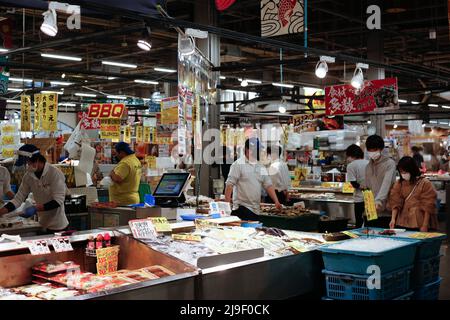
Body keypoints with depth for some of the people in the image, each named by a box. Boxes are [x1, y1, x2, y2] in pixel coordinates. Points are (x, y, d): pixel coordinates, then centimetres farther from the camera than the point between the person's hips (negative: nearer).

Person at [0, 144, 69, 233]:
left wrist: (35, 208, -28)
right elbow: (18, 199, 2)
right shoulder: (28, 176, -1)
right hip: (42, 226, 5)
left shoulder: (55, 173, -18)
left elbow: (58, 201, -21)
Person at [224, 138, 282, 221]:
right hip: (242, 208, -6)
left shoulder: (261, 167, 14)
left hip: (256, 210, 6)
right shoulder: (238, 164, -5)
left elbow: (268, 185, 14)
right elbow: (229, 185, -9)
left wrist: (276, 201, 3)